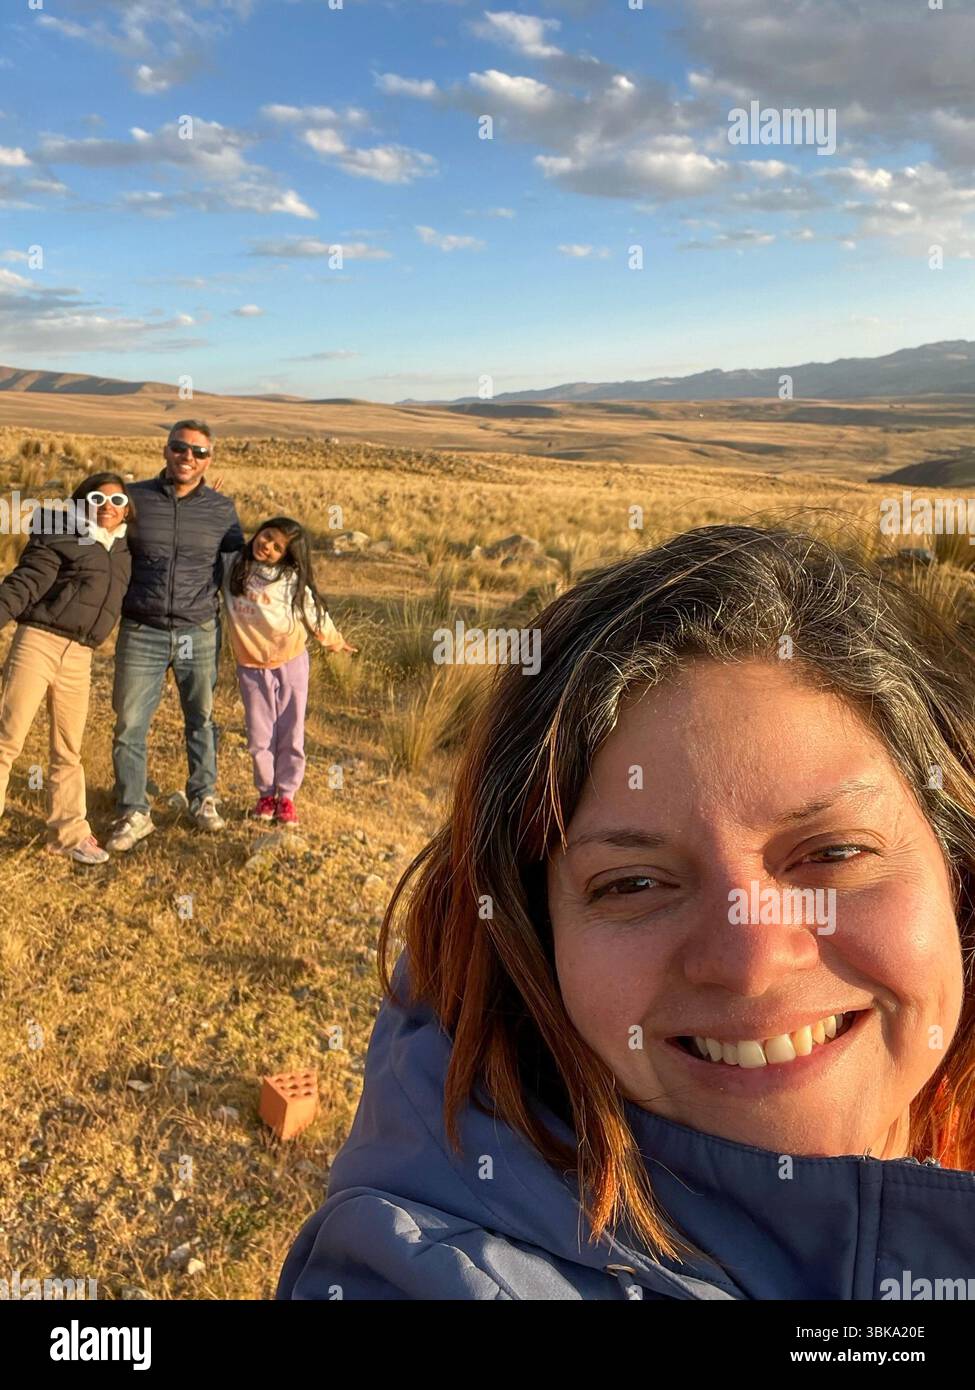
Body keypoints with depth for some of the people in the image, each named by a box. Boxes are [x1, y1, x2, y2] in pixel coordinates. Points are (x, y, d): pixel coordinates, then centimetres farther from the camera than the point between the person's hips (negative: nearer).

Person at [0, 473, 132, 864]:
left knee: (68, 750, 13)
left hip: (79, 657, 5)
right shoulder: (60, 537, -1)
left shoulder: (125, 550, 15)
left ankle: (69, 833, 22)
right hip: (37, 641, -5)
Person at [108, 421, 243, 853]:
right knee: (129, 724, 1)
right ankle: (133, 813, 14)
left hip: (199, 634, 1)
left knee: (201, 719, 11)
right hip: (141, 633, 0)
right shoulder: (133, 498, 1)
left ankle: (203, 799, 28)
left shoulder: (222, 509, 3)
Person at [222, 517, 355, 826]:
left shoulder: (292, 580, -10)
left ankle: (286, 795, 18)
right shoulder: (231, 566, -5)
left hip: (290, 664, -1)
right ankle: (265, 793, 22)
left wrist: (334, 640, 15)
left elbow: (314, 612, 3)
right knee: (259, 737, 6)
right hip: (251, 667, 1)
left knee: (291, 735, 5)